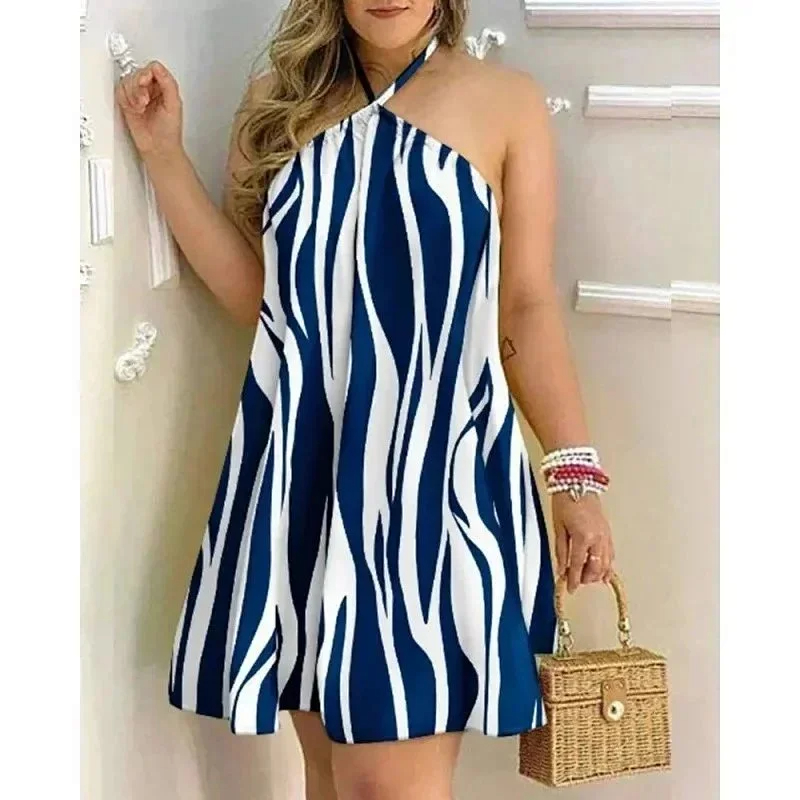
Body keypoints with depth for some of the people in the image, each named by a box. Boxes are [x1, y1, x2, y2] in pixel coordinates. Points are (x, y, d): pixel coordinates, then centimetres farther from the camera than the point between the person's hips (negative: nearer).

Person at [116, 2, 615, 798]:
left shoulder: (505, 102, 2)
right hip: (302, 462, 4)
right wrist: (164, 154, 2)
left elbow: (529, 307, 2)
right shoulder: (283, 105, 12)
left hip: (437, 464, -3)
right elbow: (254, 294, 7)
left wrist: (575, 475, -1)